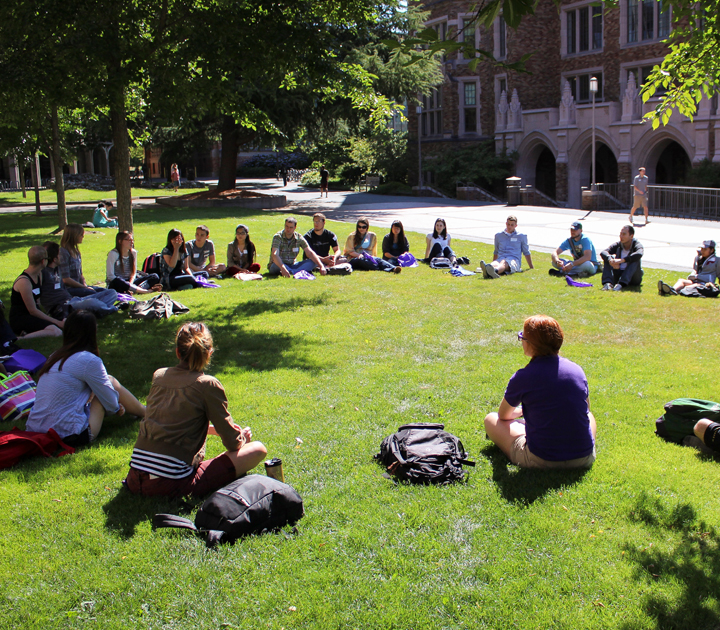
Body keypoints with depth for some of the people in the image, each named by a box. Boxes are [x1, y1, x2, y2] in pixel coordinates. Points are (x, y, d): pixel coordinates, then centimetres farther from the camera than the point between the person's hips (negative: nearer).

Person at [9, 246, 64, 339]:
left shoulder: (39, 274, 11)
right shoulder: (24, 281, -18)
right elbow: (32, 310, -16)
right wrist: (57, 322, -13)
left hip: (33, 316, 10)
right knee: (56, 331, -31)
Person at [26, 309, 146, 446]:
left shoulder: (55, 357, 12)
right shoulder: (89, 361, -11)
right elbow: (111, 402, -1)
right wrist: (117, 408, 22)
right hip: (70, 437, -8)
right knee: (111, 381, 9)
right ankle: (146, 413, 29)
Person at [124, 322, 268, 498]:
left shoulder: (159, 376, 9)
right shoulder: (208, 384, -7)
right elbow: (232, 443, 0)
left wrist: (212, 429, 33)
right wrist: (242, 437, 23)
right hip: (173, 485, -6)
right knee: (258, 450, 2)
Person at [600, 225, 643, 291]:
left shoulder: (636, 245, -11)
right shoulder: (617, 245, -2)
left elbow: (639, 254, -36)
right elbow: (603, 253, -18)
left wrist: (621, 260, -44)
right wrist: (610, 260, -40)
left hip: (633, 278, -3)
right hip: (618, 276, 3)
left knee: (635, 260, -28)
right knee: (608, 258, -14)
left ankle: (621, 284, -46)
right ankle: (608, 283, -36)